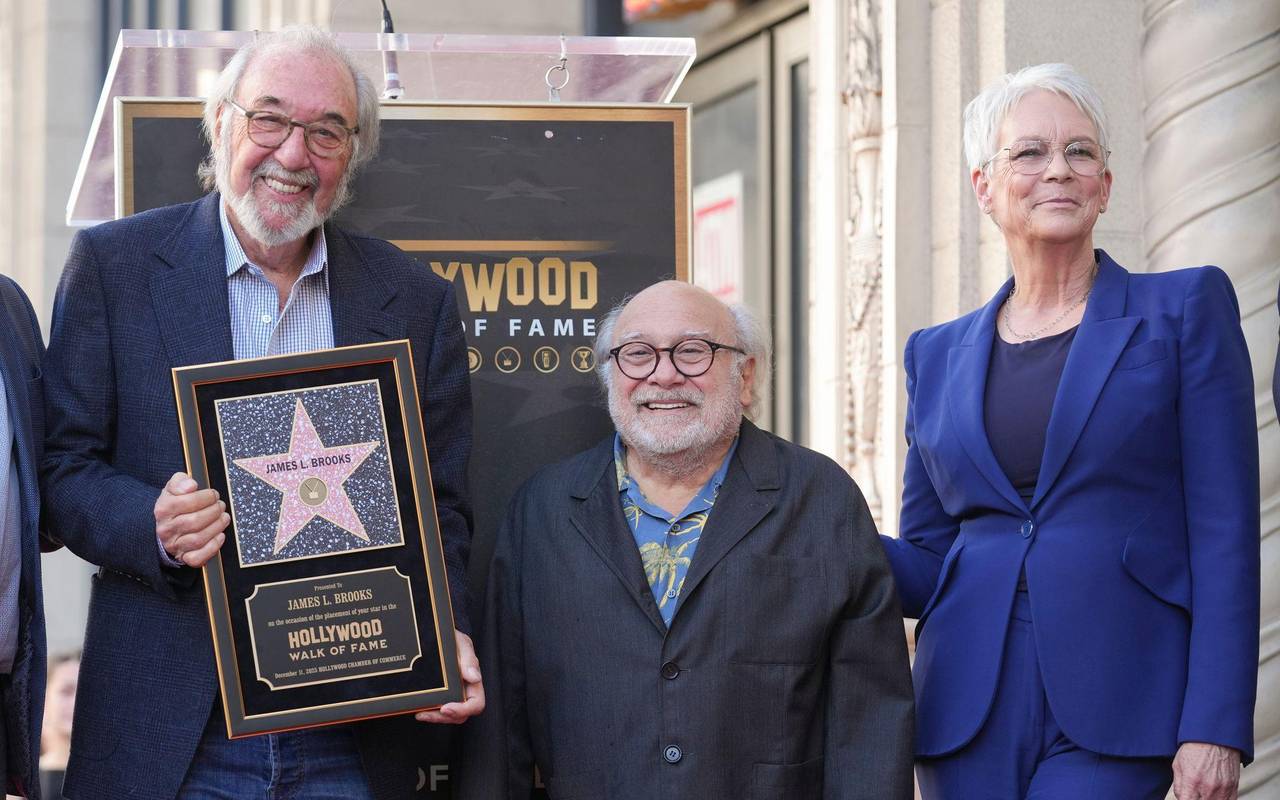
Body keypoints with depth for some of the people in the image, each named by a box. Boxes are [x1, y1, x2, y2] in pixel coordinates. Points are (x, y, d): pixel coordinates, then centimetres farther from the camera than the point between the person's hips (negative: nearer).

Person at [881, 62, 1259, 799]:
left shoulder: (1185, 311, 3)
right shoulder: (939, 355, 15)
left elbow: (1226, 535, -2)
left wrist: (1215, 725, -11)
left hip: (1115, 708, -4)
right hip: (971, 705, 4)